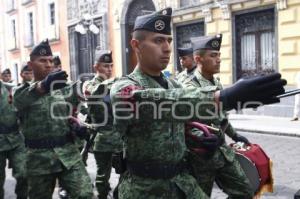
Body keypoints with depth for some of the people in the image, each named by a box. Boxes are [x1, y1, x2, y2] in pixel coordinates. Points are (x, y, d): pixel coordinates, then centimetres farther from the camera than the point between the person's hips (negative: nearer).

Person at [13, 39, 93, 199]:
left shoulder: (64, 88, 10)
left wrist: (76, 126, -5)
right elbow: (21, 98, -28)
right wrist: (44, 85, -51)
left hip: (69, 153, 2)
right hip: (40, 158, -2)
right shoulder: (23, 91, -2)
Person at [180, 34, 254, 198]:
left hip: (223, 152, 8)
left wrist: (234, 135, 28)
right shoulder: (189, 88, -19)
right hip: (201, 157, -7)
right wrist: (198, 138, -45)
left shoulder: (217, 83, 7)